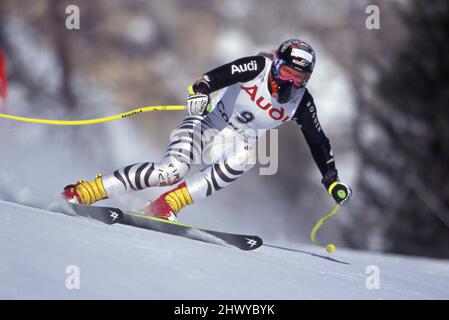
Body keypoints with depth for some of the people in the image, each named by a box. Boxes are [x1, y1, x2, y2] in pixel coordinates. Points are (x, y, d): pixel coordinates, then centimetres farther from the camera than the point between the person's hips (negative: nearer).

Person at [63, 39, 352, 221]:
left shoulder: (301, 102, -3)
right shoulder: (258, 67, -13)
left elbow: (318, 142, 5)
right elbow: (221, 74, -26)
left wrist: (333, 180, 0)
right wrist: (200, 91, -46)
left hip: (238, 140, 3)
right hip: (208, 122, -3)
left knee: (242, 161, -35)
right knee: (172, 170, -27)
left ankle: (168, 204, -31)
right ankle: (87, 191, -21)